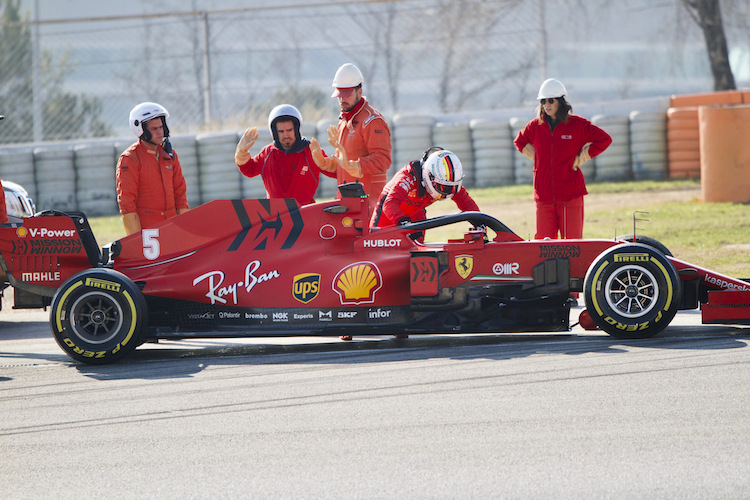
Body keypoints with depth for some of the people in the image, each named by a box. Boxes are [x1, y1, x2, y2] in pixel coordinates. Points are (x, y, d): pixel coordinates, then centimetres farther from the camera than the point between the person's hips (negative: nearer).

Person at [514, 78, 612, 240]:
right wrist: (535, 158, 13)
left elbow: (604, 140, 2)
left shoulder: (577, 124, -1)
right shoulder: (536, 126, 9)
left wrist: (580, 159, 0)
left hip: (571, 194, -3)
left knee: (572, 239, -3)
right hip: (544, 195, 3)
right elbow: (519, 141, 29)